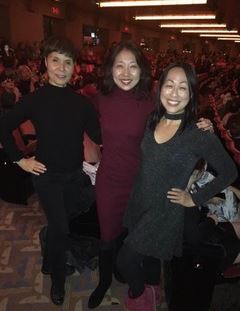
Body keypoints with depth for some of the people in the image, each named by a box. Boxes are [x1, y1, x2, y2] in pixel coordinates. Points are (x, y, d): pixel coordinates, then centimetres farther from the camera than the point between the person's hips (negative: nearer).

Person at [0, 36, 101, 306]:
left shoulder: (81, 101, -3)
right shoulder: (35, 99, -10)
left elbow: (98, 136, -2)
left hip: (75, 173, 4)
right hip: (47, 175, -3)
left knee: (68, 222, 18)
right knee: (60, 228, 0)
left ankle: (51, 263, 45)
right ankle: (57, 279, 27)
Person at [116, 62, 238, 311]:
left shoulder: (199, 134, -20)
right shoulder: (152, 121, -4)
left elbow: (229, 172, -11)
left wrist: (195, 199, -9)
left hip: (165, 211, -5)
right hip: (138, 203, 5)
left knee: (125, 260, 1)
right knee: (139, 258, 22)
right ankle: (145, 290, 55)